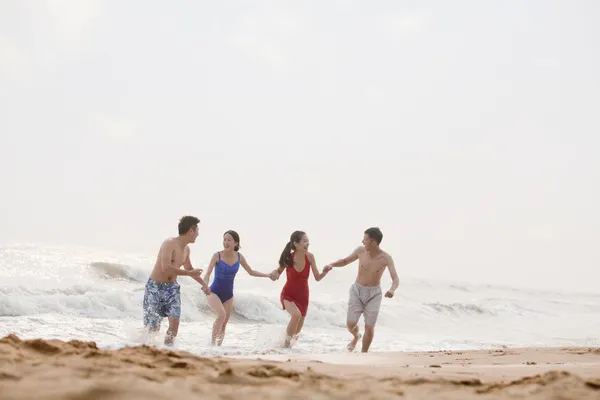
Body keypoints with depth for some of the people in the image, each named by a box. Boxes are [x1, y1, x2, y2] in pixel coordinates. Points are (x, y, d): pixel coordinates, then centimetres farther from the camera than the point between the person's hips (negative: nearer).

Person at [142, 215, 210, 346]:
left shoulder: (186, 250, 8)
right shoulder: (169, 243, -18)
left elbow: (189, 268, 28)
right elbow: (166, 268, -30)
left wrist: (203, 284, 29)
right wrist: (190, 273, -24)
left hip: (172, 288, 7)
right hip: (155, 287, -7)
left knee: (175, 321, -10)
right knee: (153, 327, -5)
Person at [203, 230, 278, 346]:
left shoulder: (239, 257, -1)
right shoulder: (217, 256, -13)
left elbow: (251, 272, 13)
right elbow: (208, 273, -18)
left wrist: (268, 275, 8)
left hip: (228, 295, 4)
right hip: (214, 293, -4)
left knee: (223, 324, 6)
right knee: (221, 314, -30)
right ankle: (213, 341, -19)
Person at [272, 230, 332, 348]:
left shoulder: (309, 257, -14)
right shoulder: (288, 257, -18)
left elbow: (317, 277, -7)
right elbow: (279, 271, 0)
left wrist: (325, 272, -27)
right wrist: (275, 273, -23)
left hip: (303, 296, 3)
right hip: (288, 294, -3)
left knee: (297, 330, 13)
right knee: (296, 314, -33)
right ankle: (287, 342, -12)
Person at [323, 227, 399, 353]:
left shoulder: (386, 258, -19)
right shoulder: (360, 250, -12)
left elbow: (396, 280, -24)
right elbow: (345, 261, 6)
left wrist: (392, 290, -48)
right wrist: (331, 265, -14)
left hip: (373, 294, -2)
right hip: (357, 291, 2)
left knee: (369, 328, -6)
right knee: (351, 324, -6)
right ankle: (356, 337, 32)